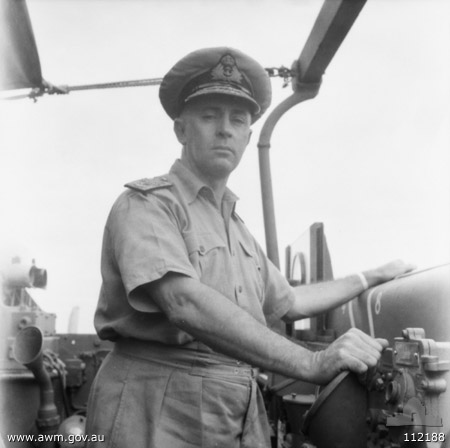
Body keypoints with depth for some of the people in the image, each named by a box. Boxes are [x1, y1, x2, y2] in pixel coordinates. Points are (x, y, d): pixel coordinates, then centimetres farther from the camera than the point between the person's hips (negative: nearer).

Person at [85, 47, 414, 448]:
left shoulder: (236, 228, 16)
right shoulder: (145, 204, -11)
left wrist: (374, 277, 29)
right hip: (156, 415, -7)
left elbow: (288, 303, 28)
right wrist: (313, 364, -30)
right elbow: (185, 302, -27)